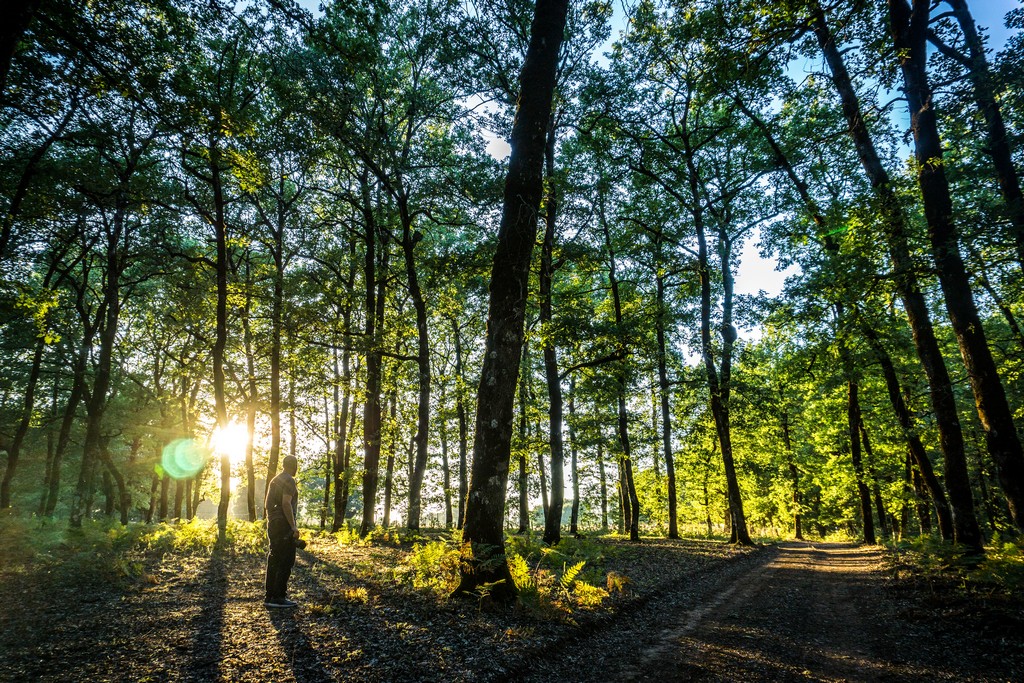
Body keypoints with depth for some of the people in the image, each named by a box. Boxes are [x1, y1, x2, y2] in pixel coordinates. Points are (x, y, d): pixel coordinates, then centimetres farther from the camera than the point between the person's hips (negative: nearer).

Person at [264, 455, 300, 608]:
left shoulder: (274, 480, 16)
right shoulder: (289, 481, -11)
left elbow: (266, 504, 21)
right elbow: (286, 503, -21)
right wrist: (293, 526, -21)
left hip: (272, 524, 9)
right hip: (284, 525, -9)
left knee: (274, 561, 12)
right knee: (286, 561, -5)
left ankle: (270, 596, 16)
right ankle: (279, 597, -5)